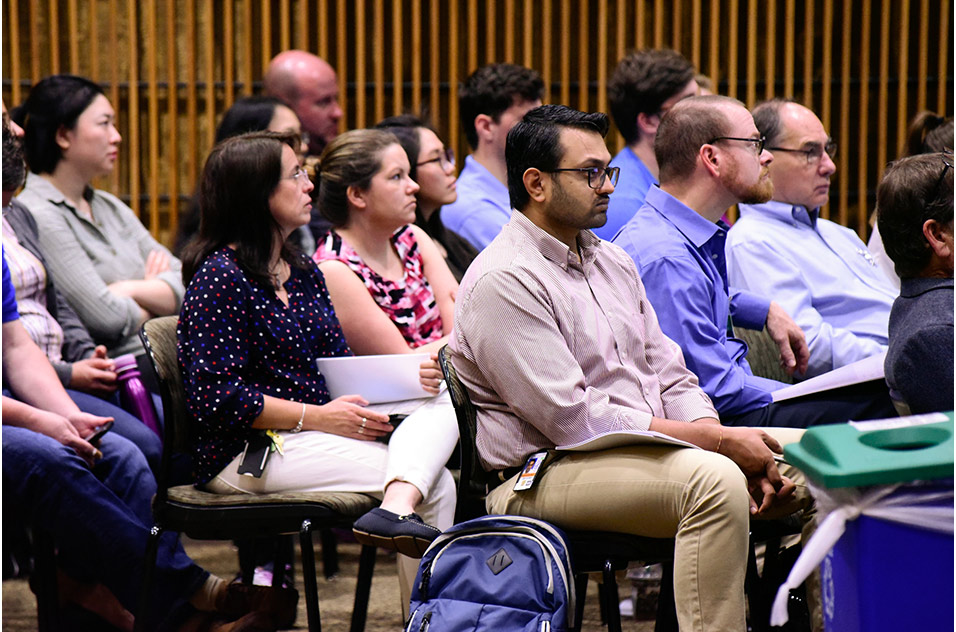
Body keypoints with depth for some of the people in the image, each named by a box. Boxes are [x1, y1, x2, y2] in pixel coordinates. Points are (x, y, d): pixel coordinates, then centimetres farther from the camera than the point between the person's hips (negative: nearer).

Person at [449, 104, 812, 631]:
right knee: (713, 480, -34)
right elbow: (575, 419, -18)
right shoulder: (503, 283, -12)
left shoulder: (612, 262, 17)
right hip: (547, 474, -9)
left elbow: (672, 379, 16)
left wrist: (736, 448, -4)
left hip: (654, 451, 9)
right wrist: (720, 441, -18)